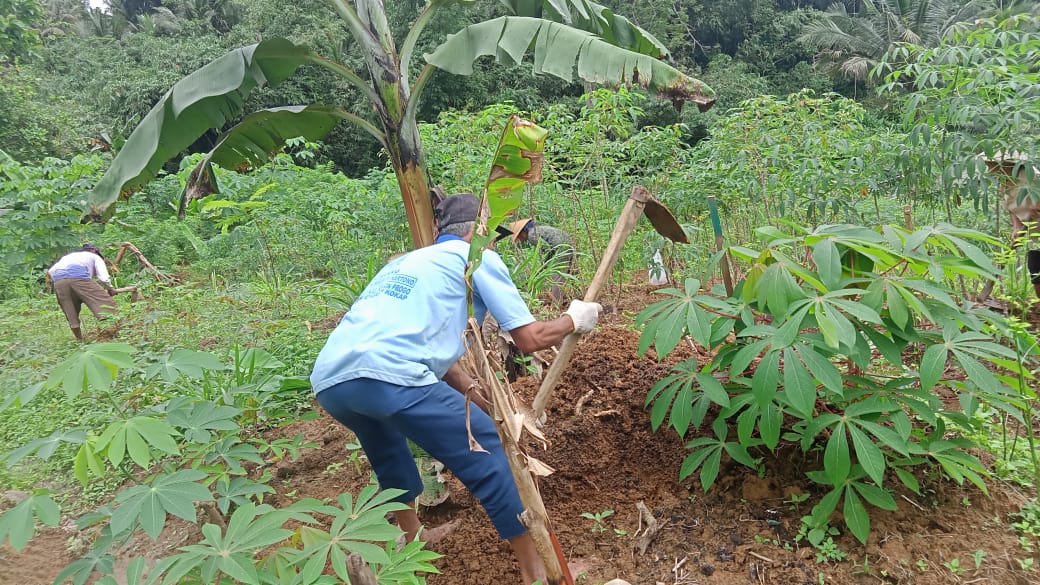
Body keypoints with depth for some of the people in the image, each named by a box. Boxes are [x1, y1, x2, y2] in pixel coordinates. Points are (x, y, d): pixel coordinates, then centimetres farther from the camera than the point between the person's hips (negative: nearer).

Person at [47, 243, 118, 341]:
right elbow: (104, 278, 12)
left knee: (71, 314, 15)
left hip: (58, 281, 5)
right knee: (105, 303, -5)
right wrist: (110, 289, 27)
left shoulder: (68, 256, 42)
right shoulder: (95, 257, 29)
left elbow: (50, 272, 25)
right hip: (79, 277, -5)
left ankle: (80, 340, 21)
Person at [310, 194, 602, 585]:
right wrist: (575, 319, 29)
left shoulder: (405, 261, 34)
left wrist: (477, 393, 42)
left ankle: (411, 537, 50)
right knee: (482, 446, 8)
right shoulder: (478, 257, 13)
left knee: (387, 442, 37)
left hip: (327, 380, 8)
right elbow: (530, 338, 9)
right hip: (387, 375, -8)